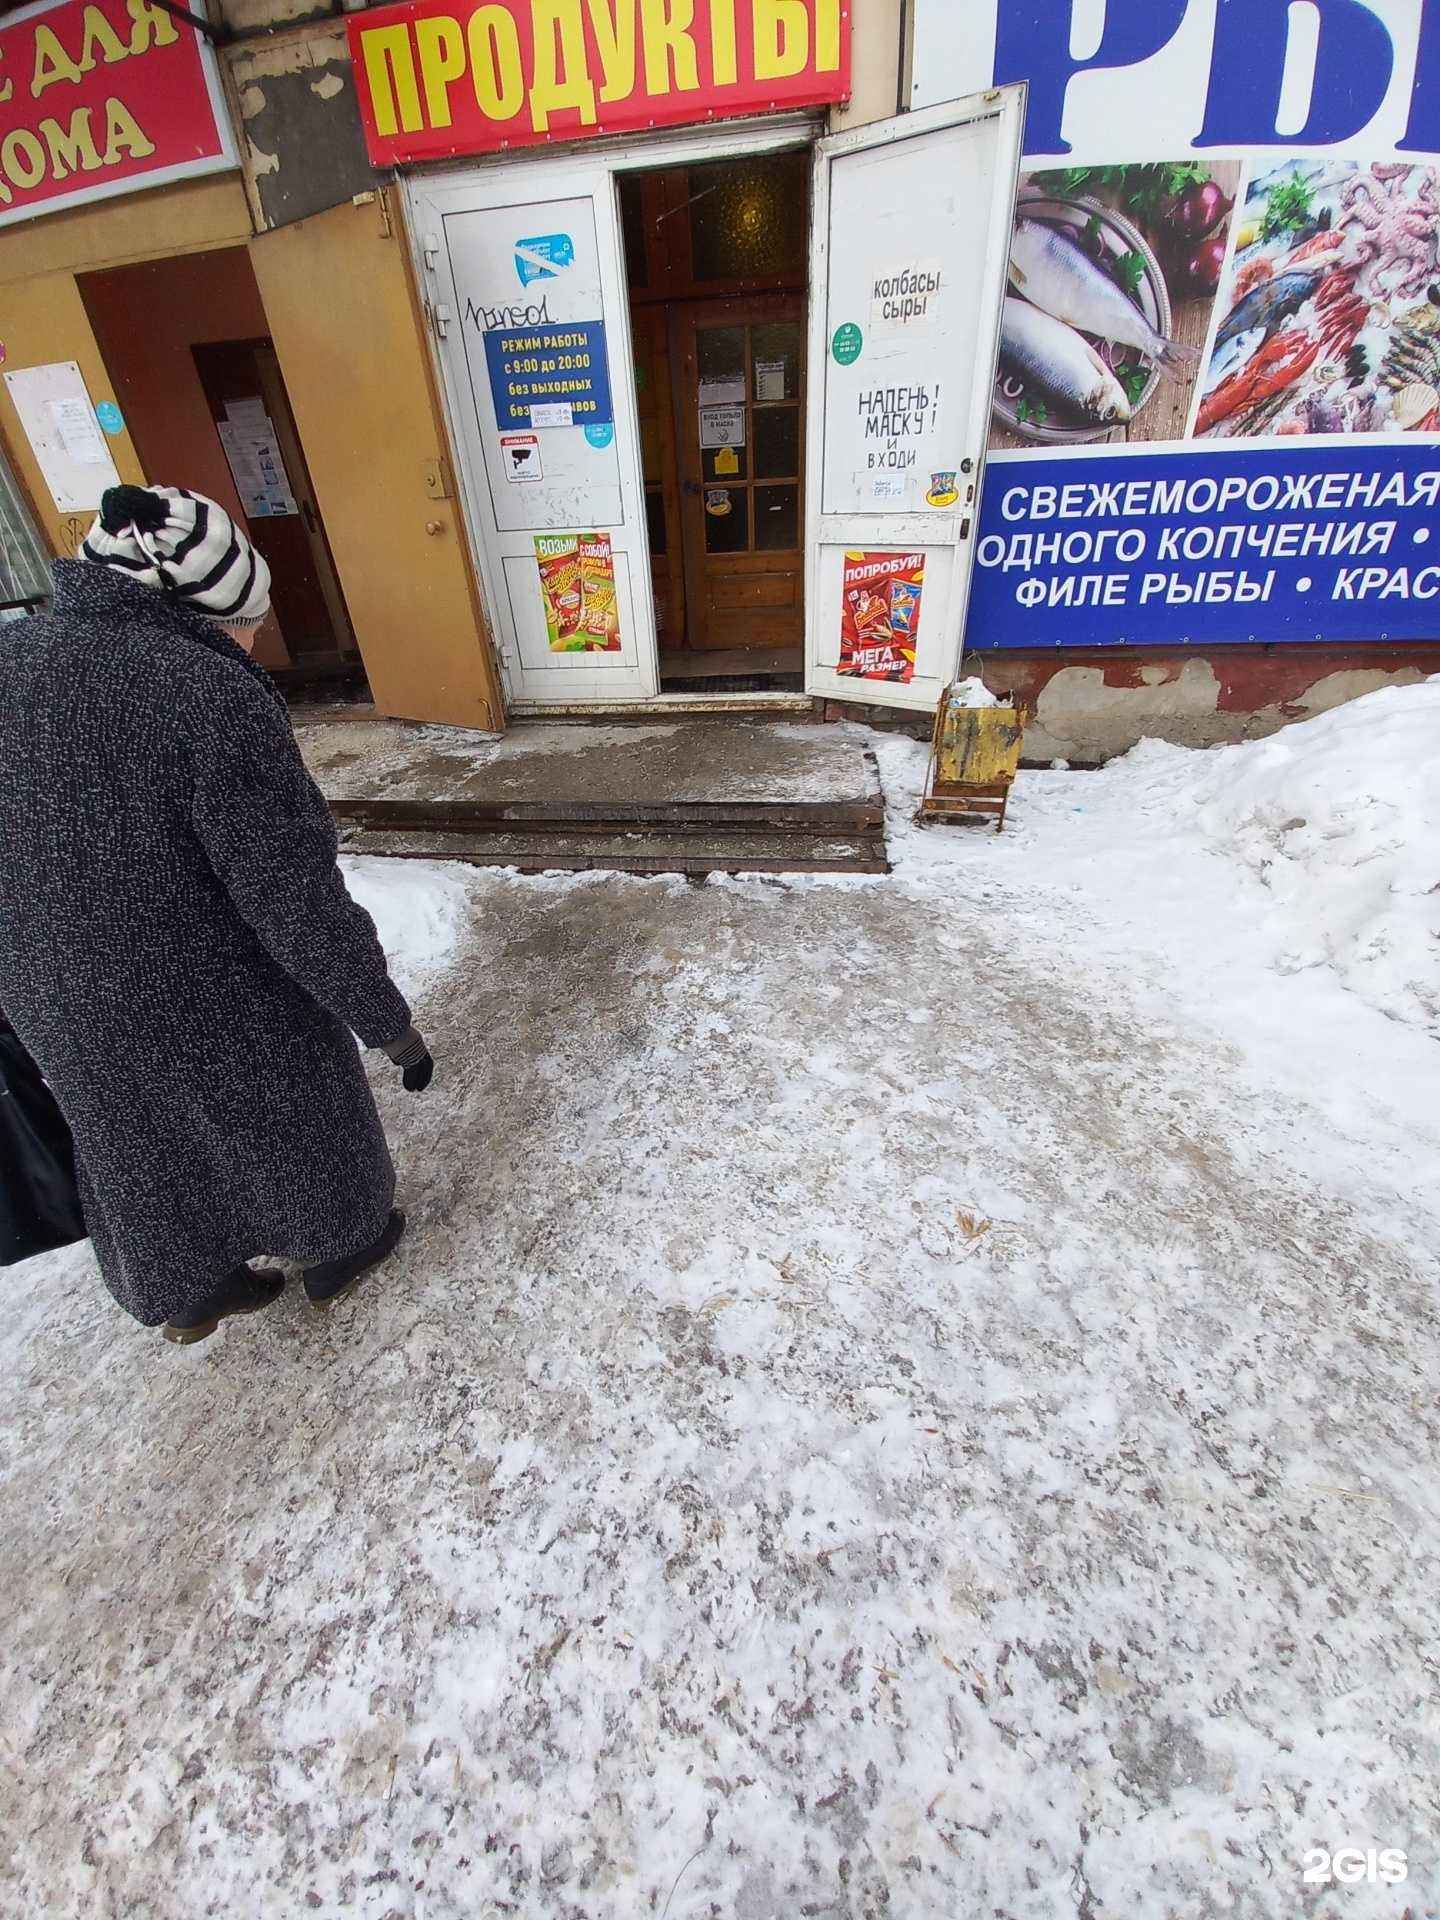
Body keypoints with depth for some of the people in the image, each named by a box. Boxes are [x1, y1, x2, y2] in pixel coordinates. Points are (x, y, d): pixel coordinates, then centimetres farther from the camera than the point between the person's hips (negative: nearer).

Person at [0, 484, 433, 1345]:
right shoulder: (215, 697, -25)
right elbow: (298, 904, -26)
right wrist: (390, 1022, -15)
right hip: (224, 1010, -6)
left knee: (147, 1154, 28)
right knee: (292, 1135, 22)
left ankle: (188, 1297, 52)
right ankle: (338, 1250, 48)